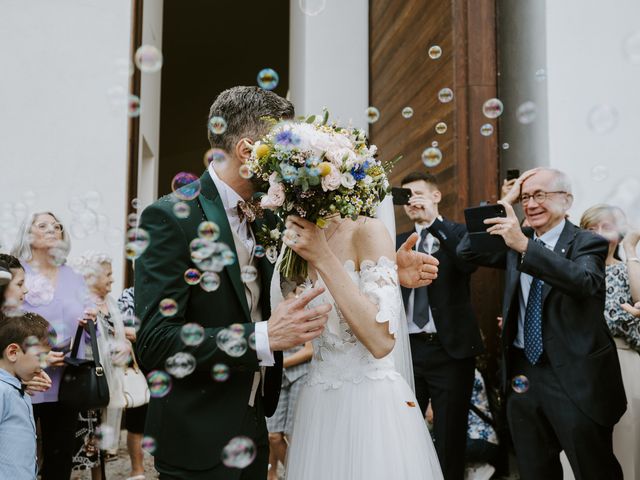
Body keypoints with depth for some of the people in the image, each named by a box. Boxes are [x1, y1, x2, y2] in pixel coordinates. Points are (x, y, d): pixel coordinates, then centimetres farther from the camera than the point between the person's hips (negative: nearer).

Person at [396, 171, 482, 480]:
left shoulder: (458, 233, 3)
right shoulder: (400, 241, 14)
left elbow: (468, 264, -18)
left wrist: (435, 223, -18)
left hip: (449, 349, -3)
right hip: (408, 348, 3)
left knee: (449, 434, 7)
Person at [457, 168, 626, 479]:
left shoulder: (587, 243, -8)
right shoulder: (516, 243, 9)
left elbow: (586, 281, -28)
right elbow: (467, 251, 1)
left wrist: (525, 245, -39)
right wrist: (505, 202, -1)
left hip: (574, 379, -5)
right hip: (523, 375, 6)